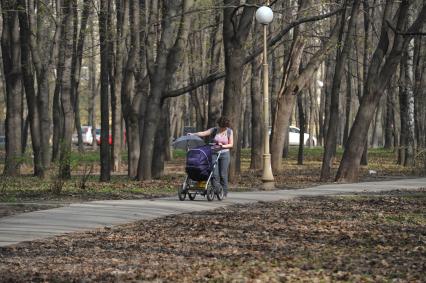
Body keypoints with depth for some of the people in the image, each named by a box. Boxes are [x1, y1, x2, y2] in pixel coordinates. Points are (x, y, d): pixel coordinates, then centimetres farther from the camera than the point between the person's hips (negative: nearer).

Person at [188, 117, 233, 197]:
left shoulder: (229, 132, 1)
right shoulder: (214, 130, 3)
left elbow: (231, 145, 0)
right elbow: (203, 133, -5)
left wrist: (223, 146, -17)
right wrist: (193, 134, -17)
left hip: (224, 154, -1)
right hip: (214, 153, 1)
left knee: (223, 174, -3)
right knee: (215, 174, -9)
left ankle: (224, 192, 7)